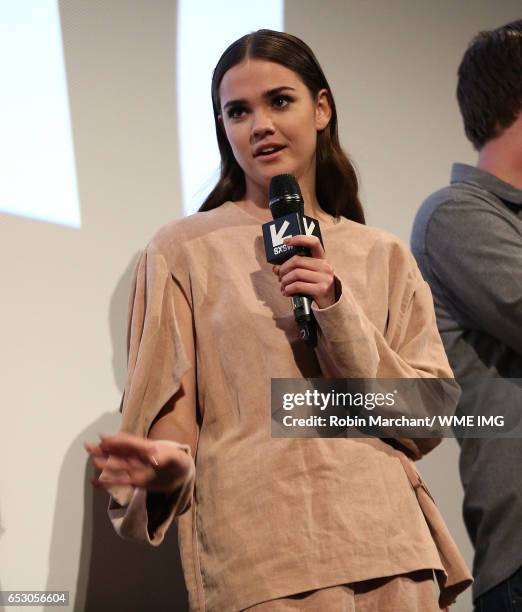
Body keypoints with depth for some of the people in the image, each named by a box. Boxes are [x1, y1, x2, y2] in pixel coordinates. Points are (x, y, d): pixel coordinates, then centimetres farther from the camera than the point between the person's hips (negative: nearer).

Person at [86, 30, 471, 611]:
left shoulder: (385, 258, 11)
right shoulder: (183, 251, 2)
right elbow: (168, 418, -1)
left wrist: (338, 312, -9)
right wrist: (168, 466, -23)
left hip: (391, 552, 3)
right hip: (261, 564, -3)